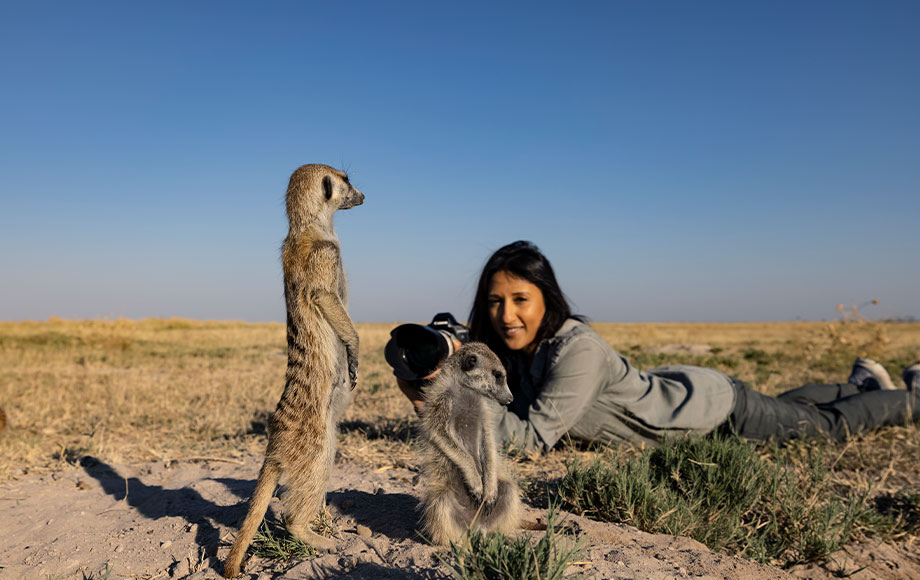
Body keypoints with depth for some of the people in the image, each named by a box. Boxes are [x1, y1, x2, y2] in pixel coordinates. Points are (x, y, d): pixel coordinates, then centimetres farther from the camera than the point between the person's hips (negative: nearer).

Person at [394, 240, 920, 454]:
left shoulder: (578, 348, -38)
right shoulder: (508, 353, -16)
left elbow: (535, 438, -40)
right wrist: (426, 397, -28)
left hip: (714, 403, -6)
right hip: (668, 392, 6)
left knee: (830, 425, 19)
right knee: (790, 409, 32)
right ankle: (862, 382, 58)